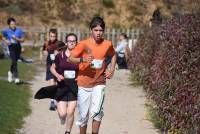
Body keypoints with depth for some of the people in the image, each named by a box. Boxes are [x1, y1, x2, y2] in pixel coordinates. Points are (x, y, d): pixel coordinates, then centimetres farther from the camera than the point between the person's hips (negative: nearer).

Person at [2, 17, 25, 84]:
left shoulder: (19, 30, -5)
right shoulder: (6, 30, -3)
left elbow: (23, 39, -2)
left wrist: (17, 39, -19)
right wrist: (6, 41, -6)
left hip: (18, 46, 2)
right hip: (11, 46, -2)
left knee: (14, 61, 12)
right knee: (14, 61, -16)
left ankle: (11, 72, 42)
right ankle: (16, 77, -15)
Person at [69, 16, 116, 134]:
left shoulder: (108, 44, -3)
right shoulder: (84, 44, -11)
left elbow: (113, 55, 19)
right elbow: (70, 58, -16)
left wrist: (112, 69, 5)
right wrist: (83, 59, -34)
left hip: (99, 84, 1)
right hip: (83, 84, -1)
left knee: (97, 112, -19)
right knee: (83, 116, 8)